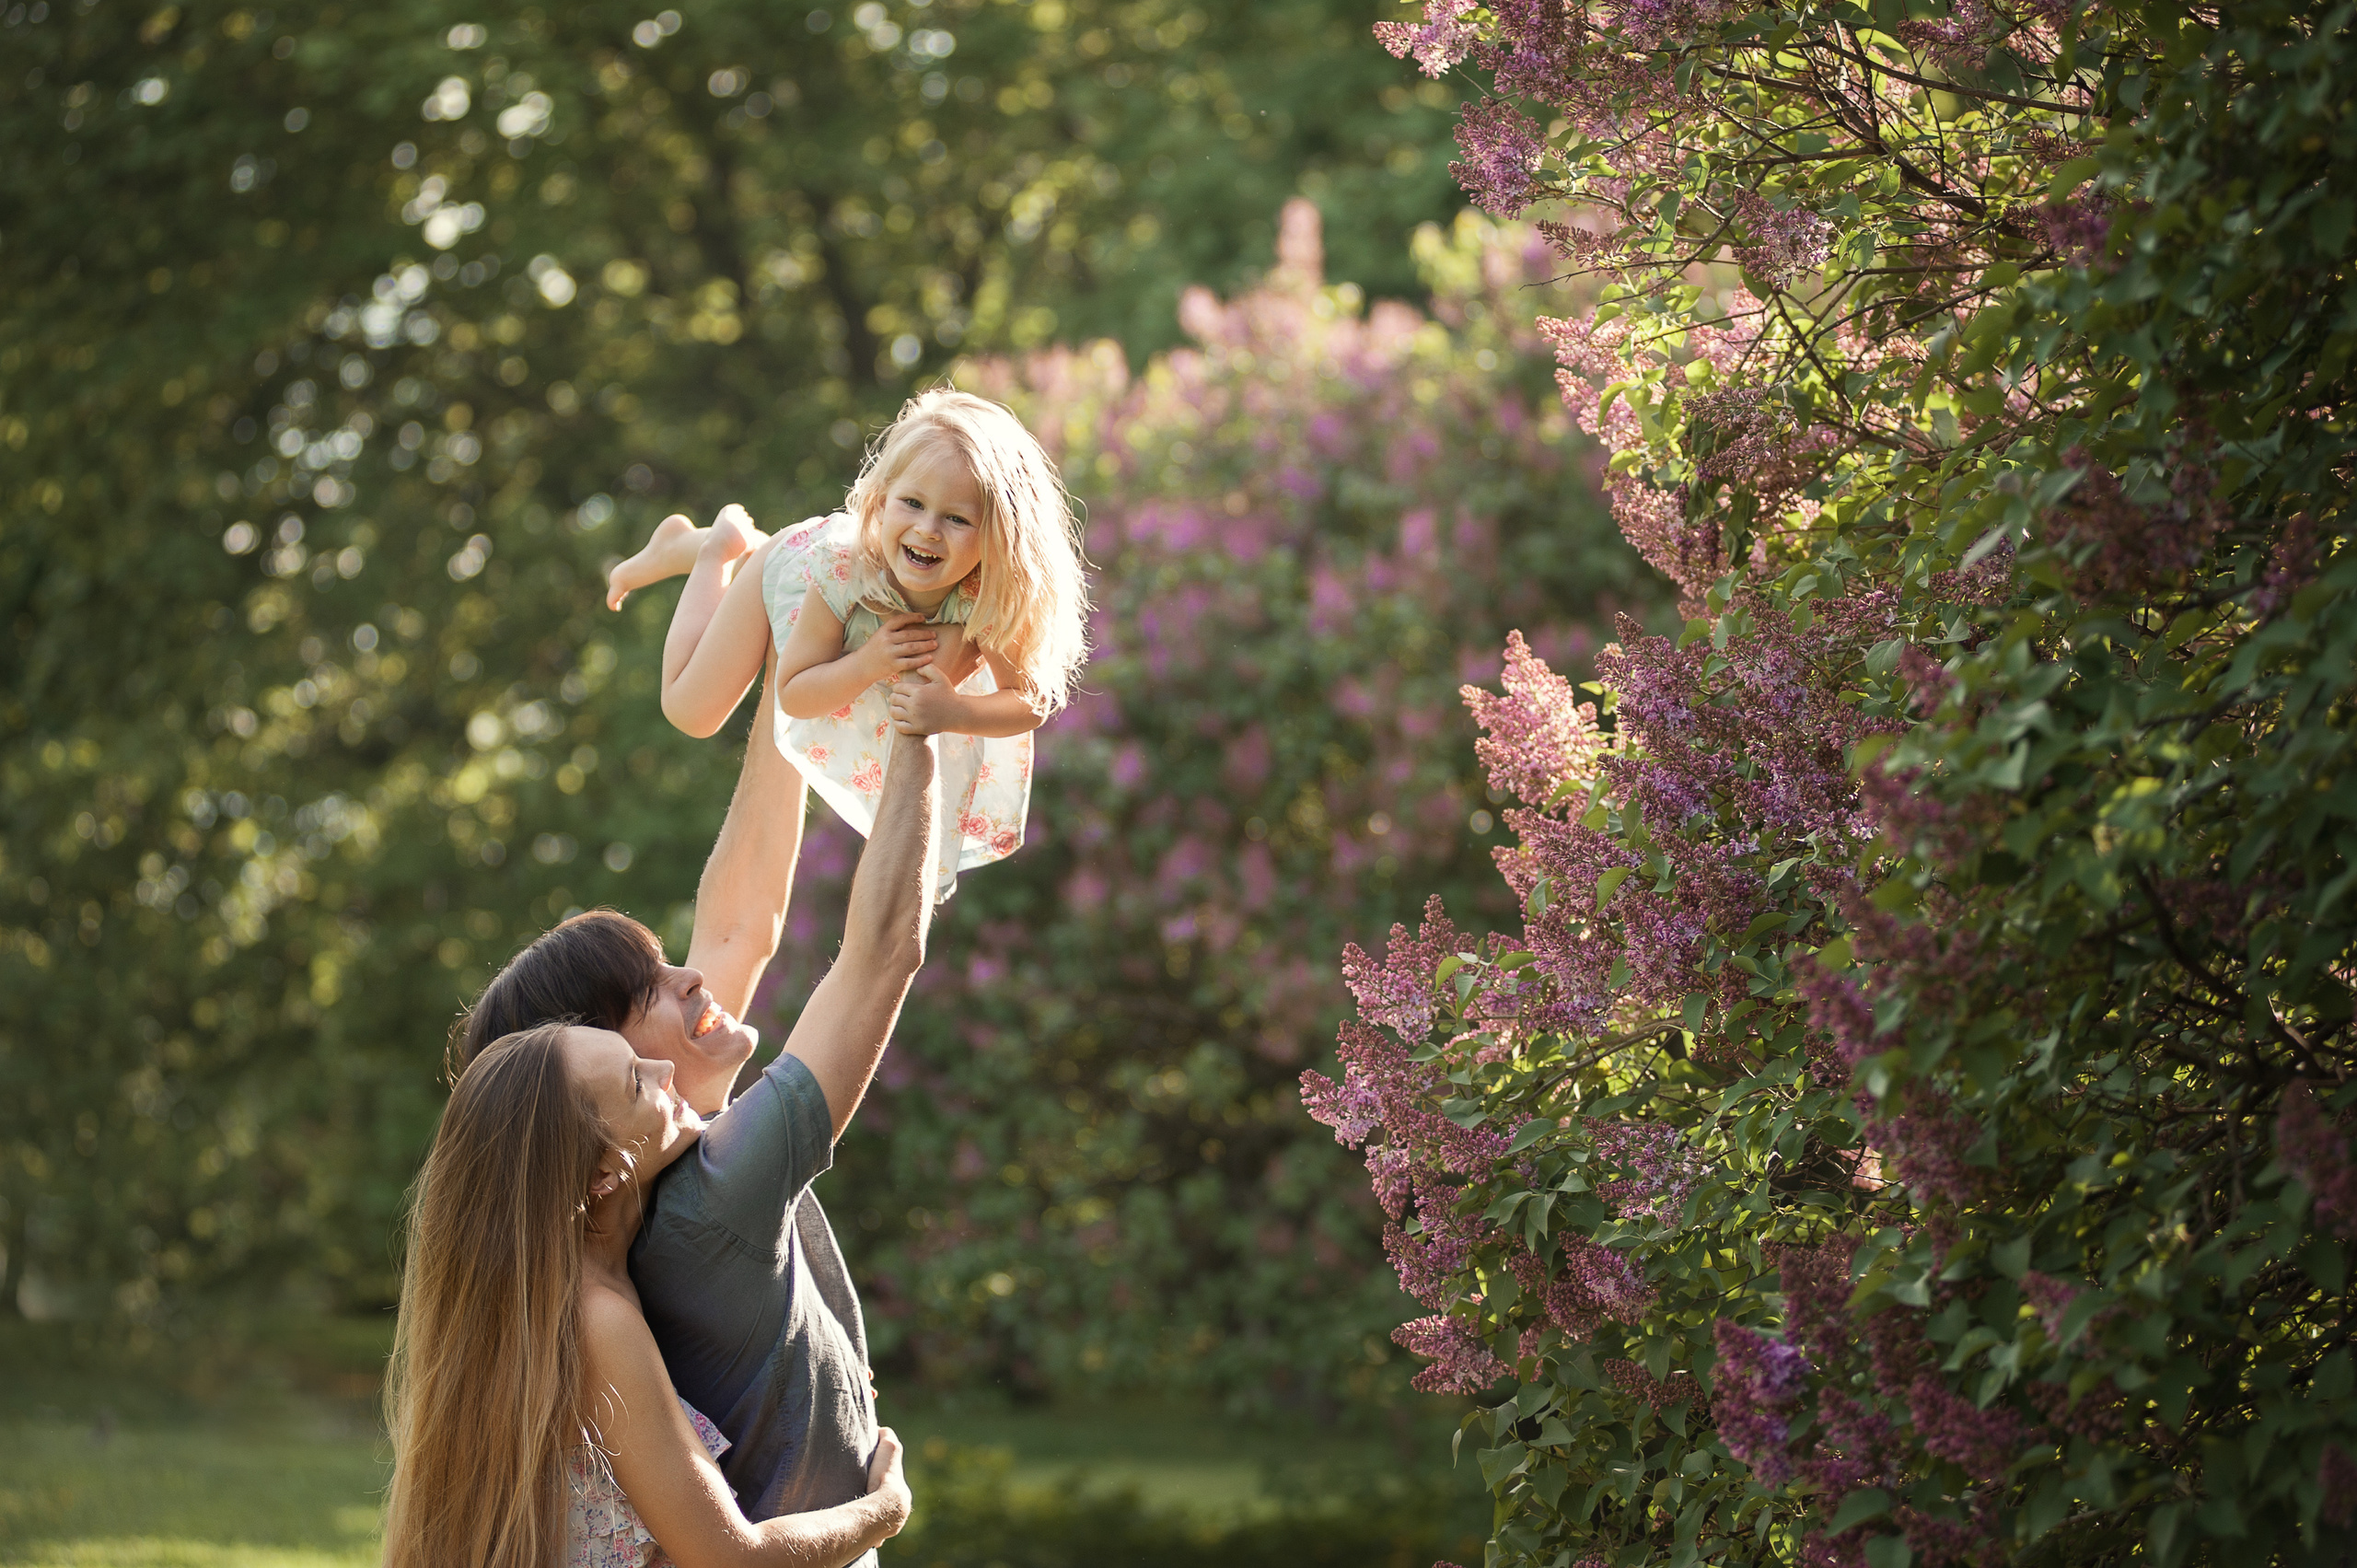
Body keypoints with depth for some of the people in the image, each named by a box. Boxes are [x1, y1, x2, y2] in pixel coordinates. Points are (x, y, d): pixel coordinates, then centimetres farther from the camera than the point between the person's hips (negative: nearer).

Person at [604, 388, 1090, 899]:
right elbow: (792, 694, -33)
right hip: (790, 568, -2)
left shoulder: (993, 596, -45)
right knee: (691, 711, 12)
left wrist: (955, 712, -51)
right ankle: (717, 550, 31)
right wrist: (868, 664, -51)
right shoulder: (842, 568, -47)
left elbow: (1030, 700, -32)